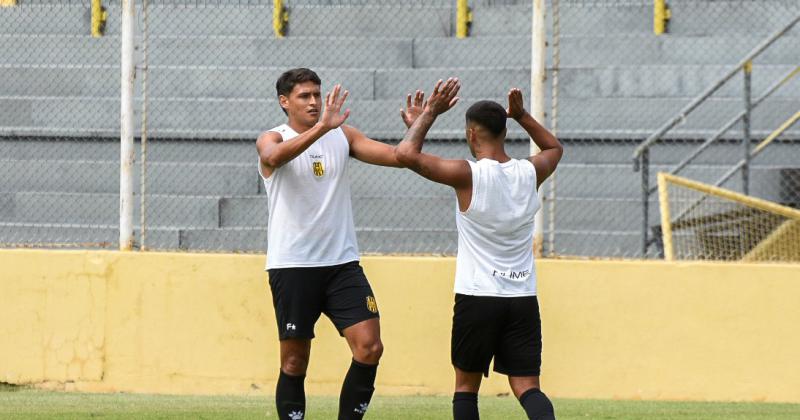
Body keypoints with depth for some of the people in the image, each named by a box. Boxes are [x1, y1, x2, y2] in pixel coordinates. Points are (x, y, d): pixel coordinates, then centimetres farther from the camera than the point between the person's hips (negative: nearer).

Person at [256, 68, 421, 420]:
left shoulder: (341, 136, 10)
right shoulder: (272, 139, -4)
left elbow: (397, 156, 5)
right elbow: (274, 156, -29)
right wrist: (322, 127, -42)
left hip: (341, 262, 4)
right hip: (292, 265, -4)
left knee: (370, 348, -8)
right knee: (294, 362, 0)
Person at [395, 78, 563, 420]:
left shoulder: (468, 175, -12)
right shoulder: (530, 173, 3)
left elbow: (406, 153, -17)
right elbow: (554, 147, 28)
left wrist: (430, 112, -5)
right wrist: (522, 116, 23)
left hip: (477, 297, -3)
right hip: (523, 298, 3)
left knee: (466, 385, 12)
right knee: (526, 386, 1)